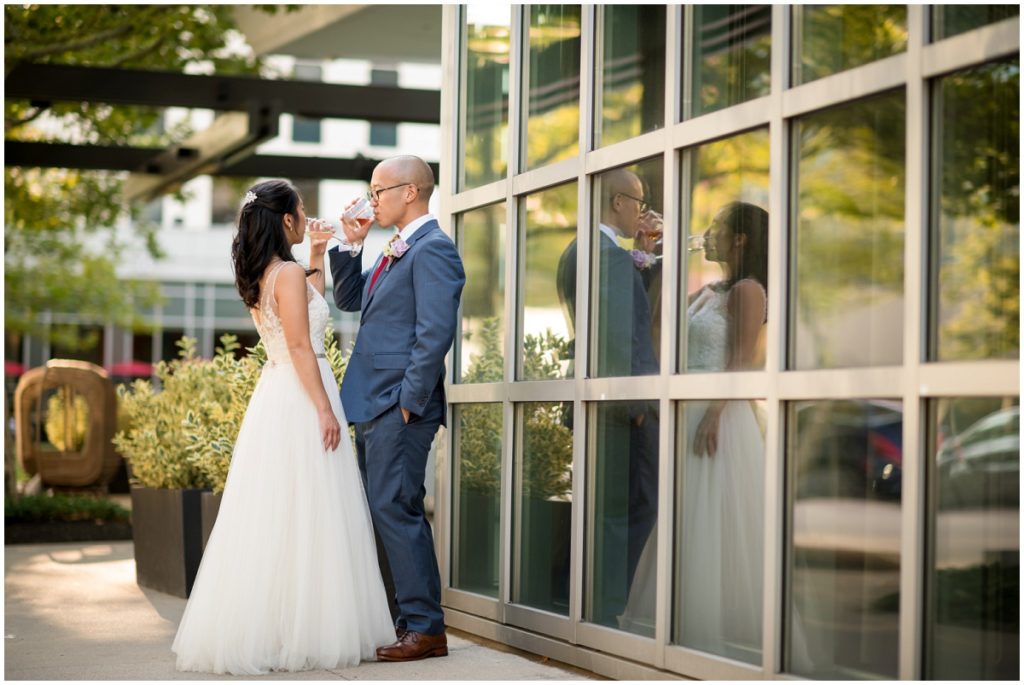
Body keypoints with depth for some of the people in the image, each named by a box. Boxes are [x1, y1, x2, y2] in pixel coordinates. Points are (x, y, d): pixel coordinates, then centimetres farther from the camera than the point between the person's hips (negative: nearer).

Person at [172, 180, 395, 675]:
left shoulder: (260, 276, 14)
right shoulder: (288, 274, -12)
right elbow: (300, 347, -18)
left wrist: (317, 259, 25)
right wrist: (325, 410, -18)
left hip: (273, 397, 9)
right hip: (300, 398, -9)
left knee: (269, 517, 10)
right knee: (304, 517, -5)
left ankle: (254, 631, 13)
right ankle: (304, 630, -2)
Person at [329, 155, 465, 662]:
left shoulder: (432, 249, -12)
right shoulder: (395, 253, 20)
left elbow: (436, 333, -19)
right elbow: (348, 300, 26)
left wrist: (410, 400, -19)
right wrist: (352, 246, 13)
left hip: (400, 408, -10)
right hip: (374, 408, 10)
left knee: (395, 508, -10)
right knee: (386, 511, 11)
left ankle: (425, 628, -5)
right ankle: (413, 620, 18)